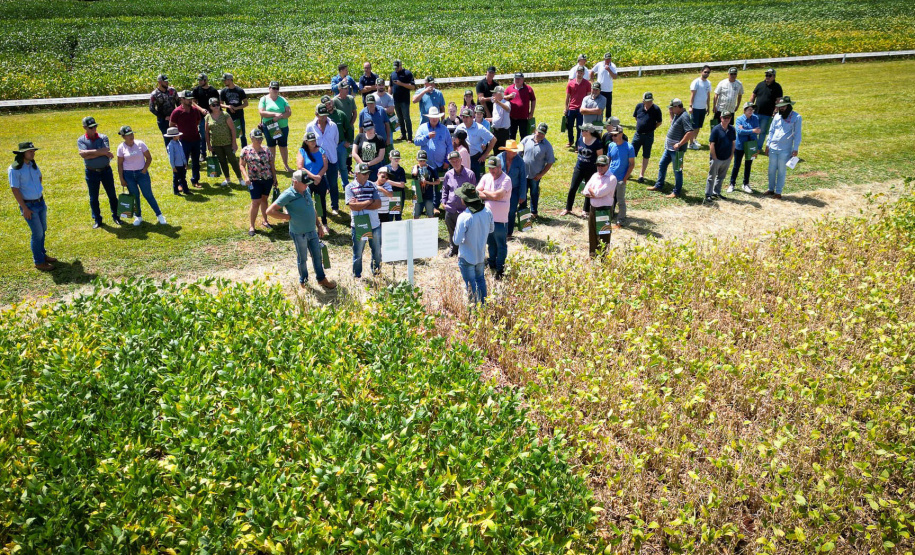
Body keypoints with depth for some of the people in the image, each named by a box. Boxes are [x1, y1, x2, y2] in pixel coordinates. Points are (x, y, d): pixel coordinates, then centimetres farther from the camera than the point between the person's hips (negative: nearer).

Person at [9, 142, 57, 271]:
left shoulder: (33, 164, 5)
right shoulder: (14, 169, -17)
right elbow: (15, 190, -17)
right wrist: (24, 208, -18)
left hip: (41, 202, 7)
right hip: (29, 205, -7)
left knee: (42, 230, 16)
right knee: (38, 233, -4)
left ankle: (42, 254, 34)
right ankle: (39, 262, 8)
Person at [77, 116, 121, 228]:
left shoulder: (103, 138, -2)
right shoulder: (81, 140, -4)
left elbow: (106, 151, -19)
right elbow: (84, 154, -21)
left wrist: (90, 153, -20)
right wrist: (101, 152, -20)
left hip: (106, 170, 1)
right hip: (91, 172, 0)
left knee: (112, 195, 10)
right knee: (93, 198, 9)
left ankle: (115, 216, 26)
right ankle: (97, 220, 22)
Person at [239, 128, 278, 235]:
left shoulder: (266, 150, 4)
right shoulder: (246, 150, -4)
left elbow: (272, 166, 9)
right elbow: (242, 165, -3)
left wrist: (274, 179, 9)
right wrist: (246, 177, -18)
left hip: (268, 179, 3)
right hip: (255, 181, -3)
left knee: (264, 199, 15)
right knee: (256, 203, -7)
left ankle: (265, 221, 32)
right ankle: (251, 226, 5)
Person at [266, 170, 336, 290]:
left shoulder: (306, 191, 2)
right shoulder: (288, 195, -20)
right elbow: (270, 211, -21)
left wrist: (319, 226, 14)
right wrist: (288, 217, -18)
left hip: (312, 231, 6)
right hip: (299, 234, -6)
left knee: (317, 256, 16)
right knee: (302, 259, 12)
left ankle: (321, 279, 32)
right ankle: (303, 282, 31)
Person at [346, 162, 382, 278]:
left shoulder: (372, 186, 4)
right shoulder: (350, 187, -5)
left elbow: (378, 204, -7)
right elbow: (353, 206, -17)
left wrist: (360, 205, -14)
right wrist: (369, 201, -11)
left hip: (375, 224, 3)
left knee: (377, 251, 13)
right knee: (358, 252, 9)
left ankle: (376, 271, 32)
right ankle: (357, 275, 24)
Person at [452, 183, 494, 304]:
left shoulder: (464, 217, -30)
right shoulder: (487, 211, -12)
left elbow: (457, 241, -24)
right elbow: (491, 229, 5)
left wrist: (453, 236, -3)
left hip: (467, 258, -5)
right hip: (481, 255, 6)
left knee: (471, 285, 12)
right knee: (480, 279, 26)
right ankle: (483, 304, 40)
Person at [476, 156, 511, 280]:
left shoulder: (506, 180, -16)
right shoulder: (486, 177, 3)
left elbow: (498, 195, -27)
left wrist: (484, 192, -10)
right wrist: (492, 196, -16)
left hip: (500, 219, -6)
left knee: (501, 245, 8)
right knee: (491, 243, 21)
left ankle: (500, 269, 21)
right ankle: (492, 265, 37)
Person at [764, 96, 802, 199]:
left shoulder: (796, 117, -4)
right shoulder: (777, 116, 8)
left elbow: (797, 134, -3)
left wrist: (795, 149, -7)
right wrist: (767, 145, 9)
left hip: (785, 150, -4)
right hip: (773, 148, 4)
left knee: (782, 171, 3)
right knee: (771, 170, 11)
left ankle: (778, 192, 11)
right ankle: (771, 189, 24)